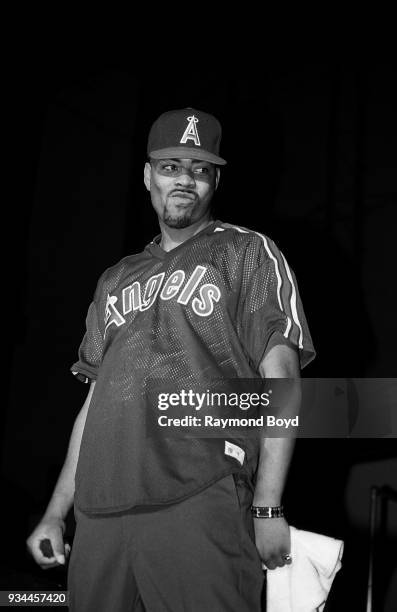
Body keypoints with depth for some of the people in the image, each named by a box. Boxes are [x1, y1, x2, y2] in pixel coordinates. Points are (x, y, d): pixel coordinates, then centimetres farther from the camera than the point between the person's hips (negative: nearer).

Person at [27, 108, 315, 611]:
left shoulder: (248, 253, 7)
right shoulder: (117, 280, 22)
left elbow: (278, 378, -2)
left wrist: (268, 507, -11)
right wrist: (56, 513, 14)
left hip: (200, 504, -4)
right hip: (100, 511, 5)